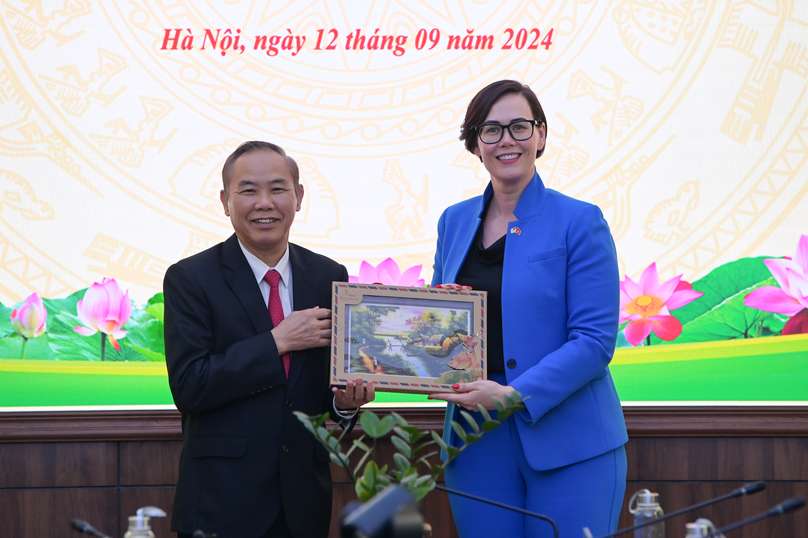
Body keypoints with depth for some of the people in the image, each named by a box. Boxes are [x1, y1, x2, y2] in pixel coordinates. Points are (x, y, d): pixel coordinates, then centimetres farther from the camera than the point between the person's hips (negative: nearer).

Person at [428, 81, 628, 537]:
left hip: (570, 445, -4)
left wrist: (514, 395, -20)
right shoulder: (454, 222, 12)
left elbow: (595, 340, -11)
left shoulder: (579, 222, -4)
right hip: (478, 444, 4)